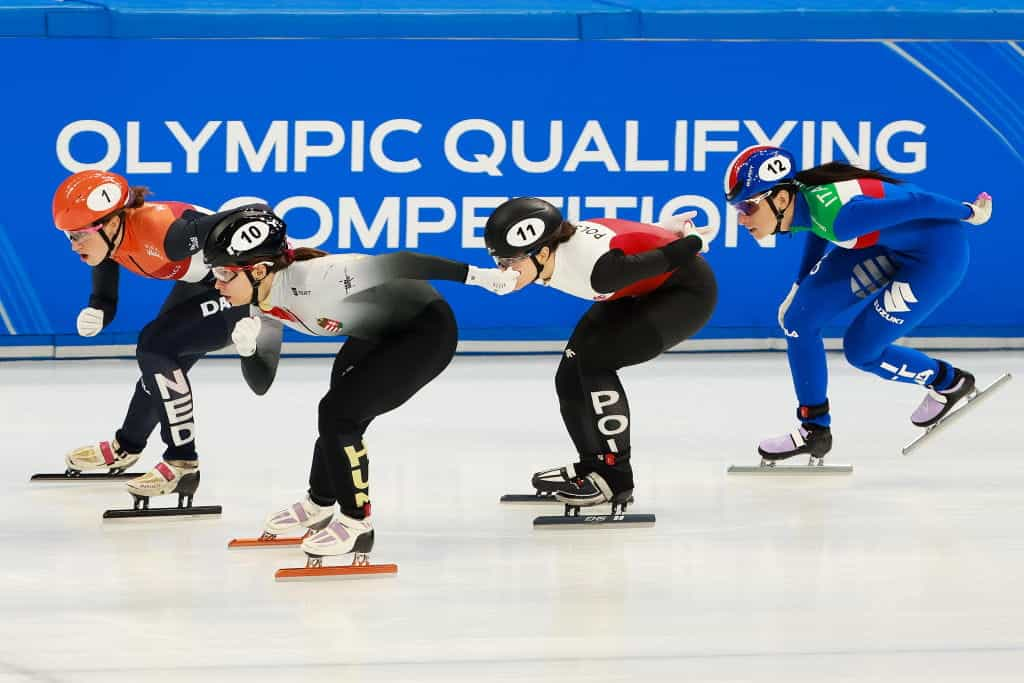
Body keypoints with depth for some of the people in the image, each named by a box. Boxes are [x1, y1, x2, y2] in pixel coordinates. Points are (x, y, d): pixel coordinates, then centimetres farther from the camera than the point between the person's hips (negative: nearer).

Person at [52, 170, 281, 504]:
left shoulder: (164, 231, -37)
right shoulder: (106, 238, -11)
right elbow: (105, 300, 1)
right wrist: (94, 314, -23)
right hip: (202, 282, 9)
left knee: (156, 347, -18)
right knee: (158, 354, 21)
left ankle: (182, 464, -9)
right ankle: (125, 448, 45)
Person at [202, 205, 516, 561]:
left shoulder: (311, 278, -35)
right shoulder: (264, 302, -8)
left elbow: (392, 265, -34)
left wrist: (475, 275, -33)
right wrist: (250, 336, -19)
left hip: (427, 332, -9)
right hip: (380, 332, 9)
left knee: (338, 413, -14)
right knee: (337, 414, 21)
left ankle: (357, 524, 3)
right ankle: (319, 505, 46)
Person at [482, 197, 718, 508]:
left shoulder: (595, 267, -40)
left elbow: (665, 260, -25)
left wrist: (693, 242, -6)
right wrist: (660, 231, 12)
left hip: (688, 290, -8)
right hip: (639, 293, 8)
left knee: (594, 358, -22)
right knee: (570, 379, -1)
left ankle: (615, 477, -14)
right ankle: (594, 466, 19)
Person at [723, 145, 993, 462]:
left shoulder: (833, 215, -36)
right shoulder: (799, 196, -11)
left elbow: (915, 203, -29)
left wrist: (969, 213, -13)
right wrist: (799, 287, 22)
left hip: (938, 253, -8)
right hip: (884, 245, 8)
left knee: (860, 349, 0)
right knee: (799, 318, 0)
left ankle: (950, 382, 25)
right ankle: (813, 428, 14)